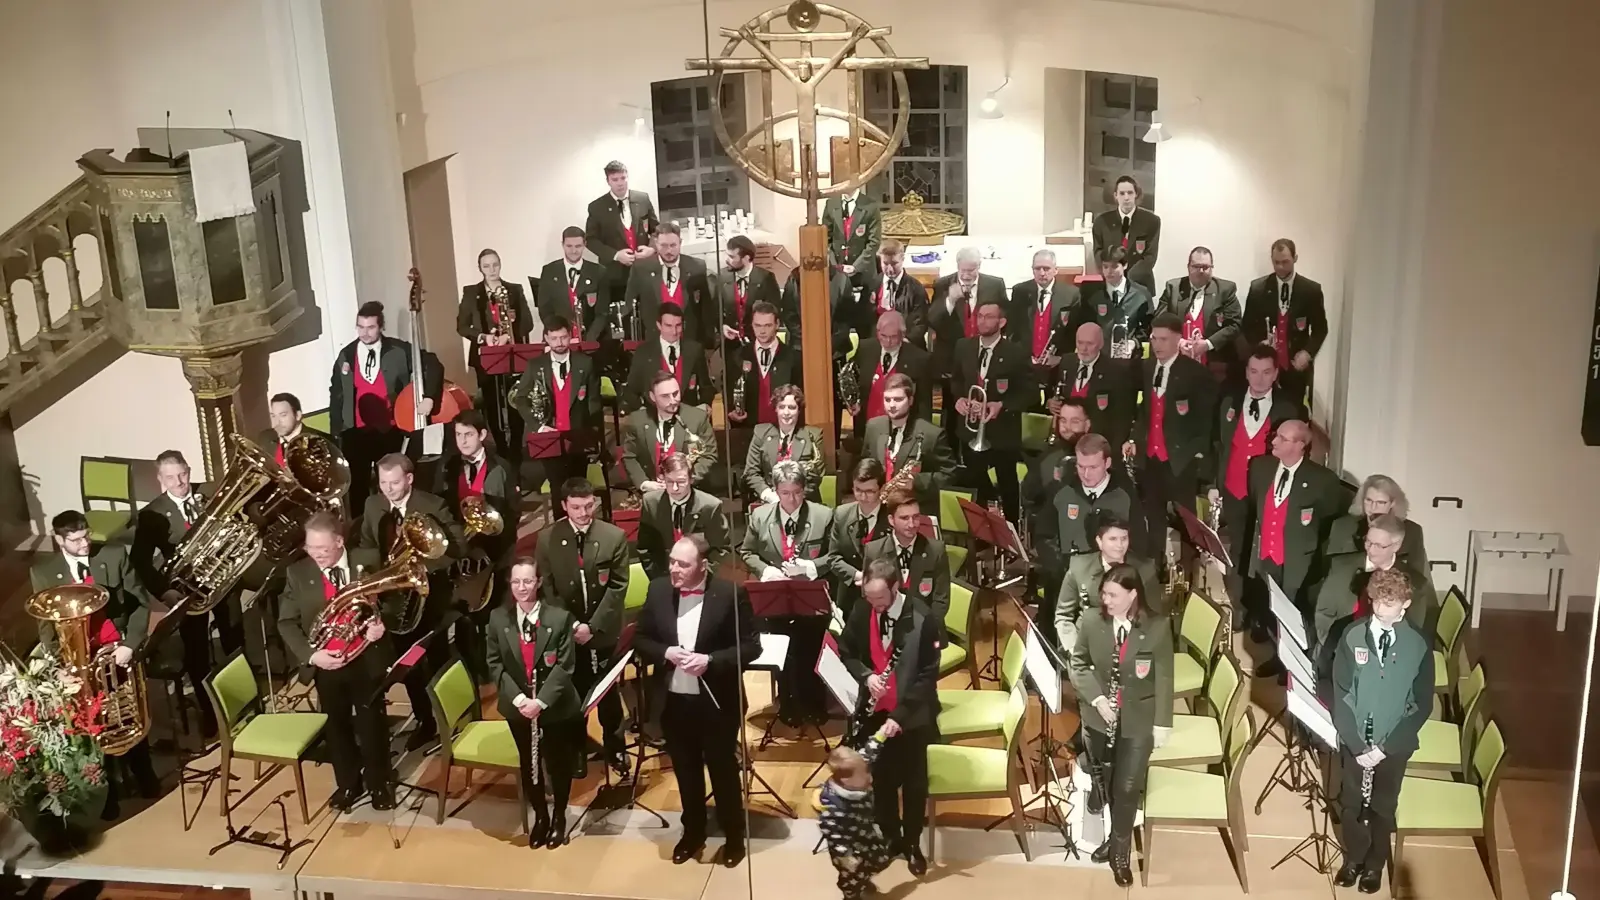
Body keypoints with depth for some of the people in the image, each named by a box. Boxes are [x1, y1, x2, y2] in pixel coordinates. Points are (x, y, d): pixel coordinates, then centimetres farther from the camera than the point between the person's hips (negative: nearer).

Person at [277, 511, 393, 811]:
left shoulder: (368, 562, -7)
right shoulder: (297, 572, -5)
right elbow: (286, 623, -4)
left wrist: (382, 622, -18)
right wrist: (310, 654, -18)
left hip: (366, 660, -1)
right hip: (326, 664, 1)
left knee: (372, 724, 10)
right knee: (337, 726, 14)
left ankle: (379, 782, 29)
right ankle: (348, 783, 33)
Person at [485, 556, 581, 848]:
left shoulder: (560, 617, -12)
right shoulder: (498, 618, -4)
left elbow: (565, 665, -13)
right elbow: (495, 664, -3)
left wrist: (541, 701, -22)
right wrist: (518, 698, -16)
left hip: (556, 706, -2)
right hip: (517, 707, 2)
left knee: (558, 763, 11)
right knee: (528, 763, 16)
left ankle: (559, 816, 34)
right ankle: (540, 815, 36)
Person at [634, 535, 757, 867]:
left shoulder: (729, 593, -15)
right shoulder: (658, 590, -3)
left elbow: (751, 646, -12)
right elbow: (640, 639, 5)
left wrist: (710, 660, -24)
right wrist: (665, 653, -15)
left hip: (717, 700, -3)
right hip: (673, 700, 4)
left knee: (723, 769, 12)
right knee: (686, 771, 19)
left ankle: (734, 836, 32)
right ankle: (693, 833, 38)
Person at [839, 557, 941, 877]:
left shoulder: (923, 619, -19)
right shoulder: (861, 611, -7)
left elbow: (928, 675, -18)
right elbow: (845, 652, 5)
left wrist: (900, 715, -25)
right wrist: (865, 676, -16)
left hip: (911, 714, -3)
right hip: (873, 710, 3)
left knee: (914, 781, 11)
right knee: (880, 777, 15)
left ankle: (913, 843, 30)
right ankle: (891, 837, 34)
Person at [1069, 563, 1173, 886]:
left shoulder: (1158, 627, -15)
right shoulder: (1090, 623, -10)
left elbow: (1164, 678, -9)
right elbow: (1078, 665, 1)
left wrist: (1162, 723, -8)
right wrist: (1096, 697, -12)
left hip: (1138, 720, -2)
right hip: (1099, 716, 2)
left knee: (1127, 789, 2)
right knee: (1104, 778, 19)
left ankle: (1120, 853, 21)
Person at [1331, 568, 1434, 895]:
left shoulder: (1419, 645, -10)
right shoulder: (1352, 637, -10)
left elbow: (1422, 704, -7)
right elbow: (1340, 695, -7)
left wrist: (1385, 747, -12)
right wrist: (1357, 745, -13)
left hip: (1394, 744, 0)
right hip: (1354, 741, 1)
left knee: (1383, 807, 13)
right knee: (1352, 804, 13)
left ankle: (1375, 864, 35)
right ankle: (1354, 857, 36)